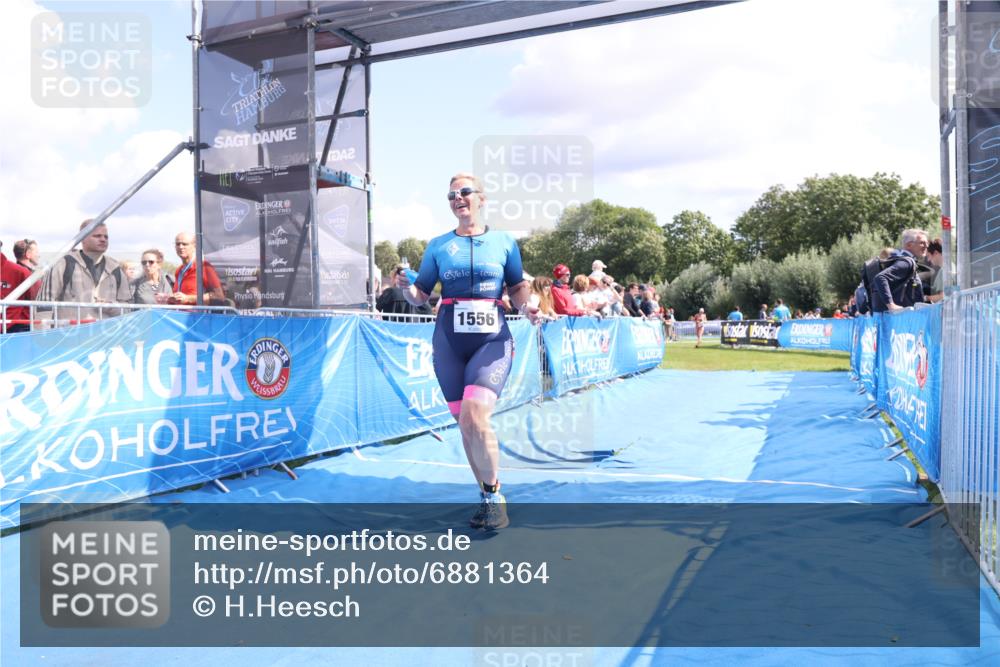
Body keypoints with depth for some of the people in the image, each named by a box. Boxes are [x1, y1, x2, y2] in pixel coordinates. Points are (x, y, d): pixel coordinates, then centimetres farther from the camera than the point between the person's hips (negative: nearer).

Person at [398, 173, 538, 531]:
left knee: (473, 415, -21)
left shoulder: (504, 242, 6)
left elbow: (517, 287, 14)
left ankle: (493, 495, -1)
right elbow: (421, 296, 9)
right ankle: (488, 496, 25)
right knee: (464, 424, 6)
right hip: (449, 341, 3)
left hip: (492, 339, -3)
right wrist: (407, 287, -13)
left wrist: (525, 307, -7)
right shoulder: (438, 245, 9)